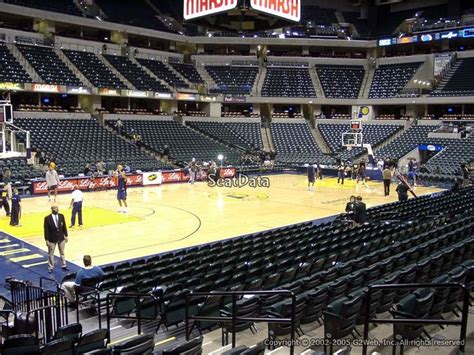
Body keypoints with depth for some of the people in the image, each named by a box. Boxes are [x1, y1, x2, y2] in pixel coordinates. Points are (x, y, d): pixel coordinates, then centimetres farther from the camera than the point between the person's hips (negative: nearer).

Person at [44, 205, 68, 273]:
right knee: (51, 254, 9)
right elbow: (46, 230, -11)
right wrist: (47, 240, -12)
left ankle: (64, 265, 29)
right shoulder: (47, 218, -14)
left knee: (62, 253, 16)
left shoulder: (61, 216, -3)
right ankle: (50, 267, 22)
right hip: (52, 239, -3)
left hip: (61, 238, 3)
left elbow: (64, 226, 4)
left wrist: (66, 235, 5)